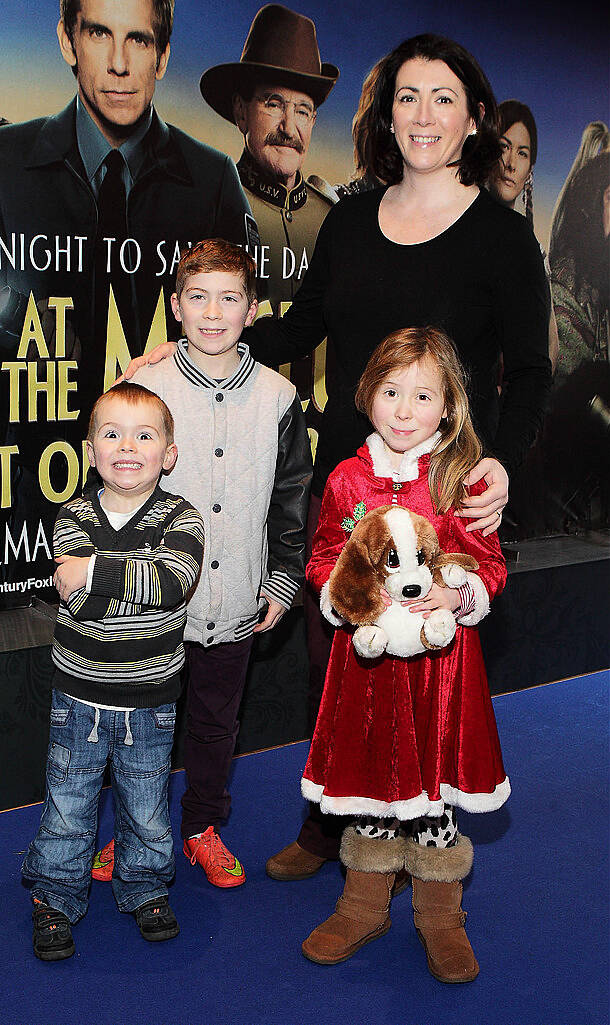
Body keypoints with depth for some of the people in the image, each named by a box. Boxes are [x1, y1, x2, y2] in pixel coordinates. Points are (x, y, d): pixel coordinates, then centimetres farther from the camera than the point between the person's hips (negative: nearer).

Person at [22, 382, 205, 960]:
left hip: (149, 699, 0)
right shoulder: (74, 517, -6)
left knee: (146, 806, 14)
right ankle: (55, 895, 31)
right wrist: (139, 576, -26)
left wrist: (96, 570, -29)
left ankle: (144, 886, 37)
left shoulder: (180, 518, -8)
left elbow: (172, 582, -28)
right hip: (79, 695, 0)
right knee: (68, 803, 11)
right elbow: (83, 603, -20)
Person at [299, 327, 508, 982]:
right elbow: (322, 559, 8)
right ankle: (365, 907, 33)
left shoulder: (462, 479, -5)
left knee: (435, 776, 8)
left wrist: (457, 594, -20)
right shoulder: (347, 479, 0)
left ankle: (439, 916, 29)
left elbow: (490, 565, -1)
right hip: (365, 652, 2)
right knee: (370, 775, 13)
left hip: (440, 650, -1)